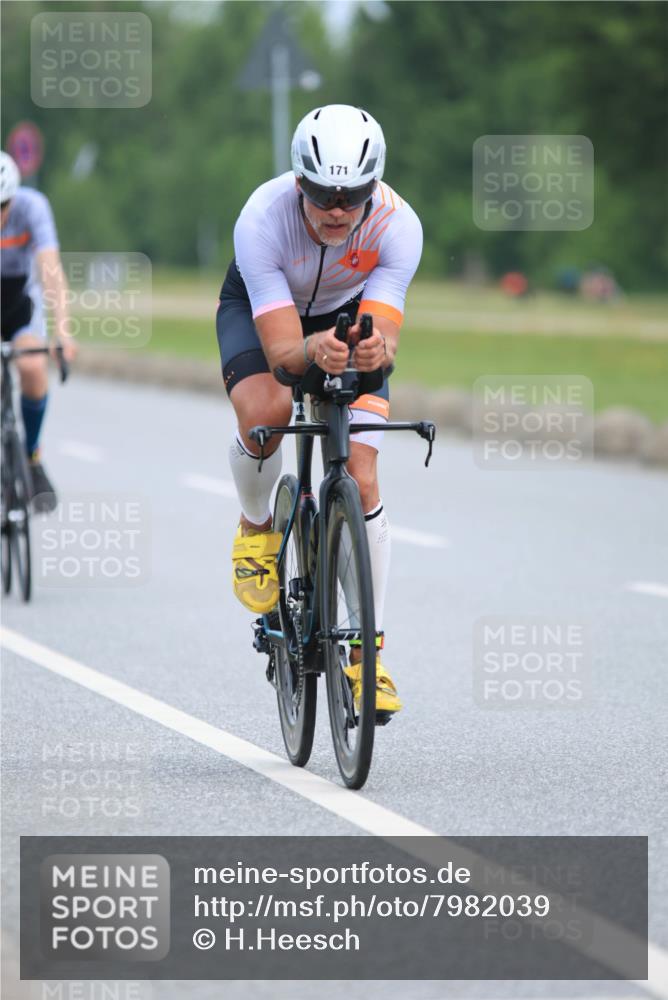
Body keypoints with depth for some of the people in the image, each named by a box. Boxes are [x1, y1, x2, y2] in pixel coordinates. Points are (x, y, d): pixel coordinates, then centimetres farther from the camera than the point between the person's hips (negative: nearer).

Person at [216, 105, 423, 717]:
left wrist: (375, 349, -62)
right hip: (259, 307, -1)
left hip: (350, 312, 1)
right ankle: (257, 527, -1)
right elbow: (281, 350, -40)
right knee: (263, 411, -34)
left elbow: (386, 338, -38)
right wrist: (316, 350, -62)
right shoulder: (263, 219, -37)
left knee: (361, 481, -12)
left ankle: (366, 655, -3)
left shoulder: (397, 225, -33)